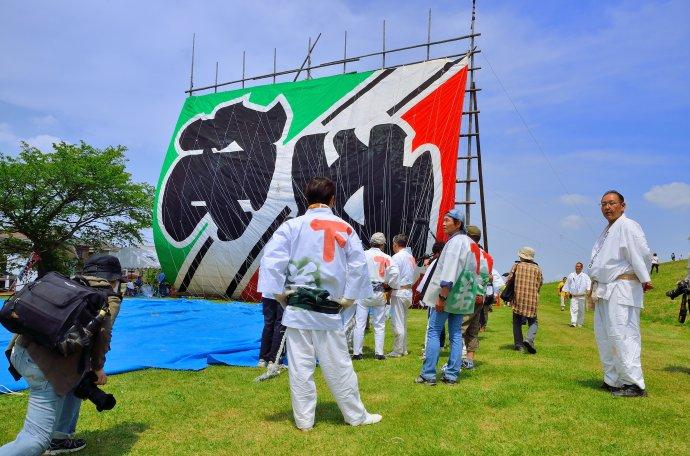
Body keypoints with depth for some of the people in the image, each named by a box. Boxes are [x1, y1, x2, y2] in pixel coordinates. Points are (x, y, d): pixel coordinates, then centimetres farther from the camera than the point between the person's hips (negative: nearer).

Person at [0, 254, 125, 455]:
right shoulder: (110, 299, 7)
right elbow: (102, 333, -9)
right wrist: (97, 368, 6)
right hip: (45, 363, -8)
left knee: (77, 379, 32)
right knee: (36, 440, -2)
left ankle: (59, 439, 35)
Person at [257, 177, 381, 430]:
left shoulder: (291, 226, -3)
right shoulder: (344, 228, 1)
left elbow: (271, 259, -10)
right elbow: (358, 265, -2)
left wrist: (280, 295, -3)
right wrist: (347, 299, 4)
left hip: (297, 309, 0)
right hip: (329, 311, 1)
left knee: (300, 366, 9)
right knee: (339, 366, 12)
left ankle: (304, 420, 19)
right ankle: (356, 416, 26)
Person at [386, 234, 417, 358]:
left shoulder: (396, 257, -14)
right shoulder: (411, 257, 10)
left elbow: (393, 273, -26)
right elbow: (415, 274, 14)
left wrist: (392, 285, -11)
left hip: (399, 292, -8)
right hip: (409, 291, 8)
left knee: (397, 322, -2)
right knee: (403, 322, 17)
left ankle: (397, 351, 3)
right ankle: (404, 349, 24)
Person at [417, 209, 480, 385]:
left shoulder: (455, 241, -13)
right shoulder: (472, 244, 15)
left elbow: (449, 272, -21)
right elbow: (474, 273, 17)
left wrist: (441, 297, -22)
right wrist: (473, 295, 20)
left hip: (447, 294, -8)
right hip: (462, 298, 8)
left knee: (433, 332, -3)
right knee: (456, 334, 9)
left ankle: (428, 374, -2)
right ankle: (451, 375, 12)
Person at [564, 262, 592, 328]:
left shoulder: (585, 276, 5)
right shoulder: (571, 275, 11)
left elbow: (589, 283, -8)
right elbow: (568, 284, 18)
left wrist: (588, 290, -25)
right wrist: (568, 292, 12)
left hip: (581, 296, -1)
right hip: (573, 296, 1)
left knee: (581, 310, 5)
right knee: (573, 309, -11)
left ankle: (580, 323, 17)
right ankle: (573, 323, -15)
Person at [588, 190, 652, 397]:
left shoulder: (627, 226, -9)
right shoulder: (607, 230, 21)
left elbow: (642, 254, -17)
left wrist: (644, 280, -12)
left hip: (622, 288, -10)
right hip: (604, 290, 10)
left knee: (622, 334, -12)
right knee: (604, 337, 13)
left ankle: (634, 384, -6)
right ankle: (613, 381, 22)